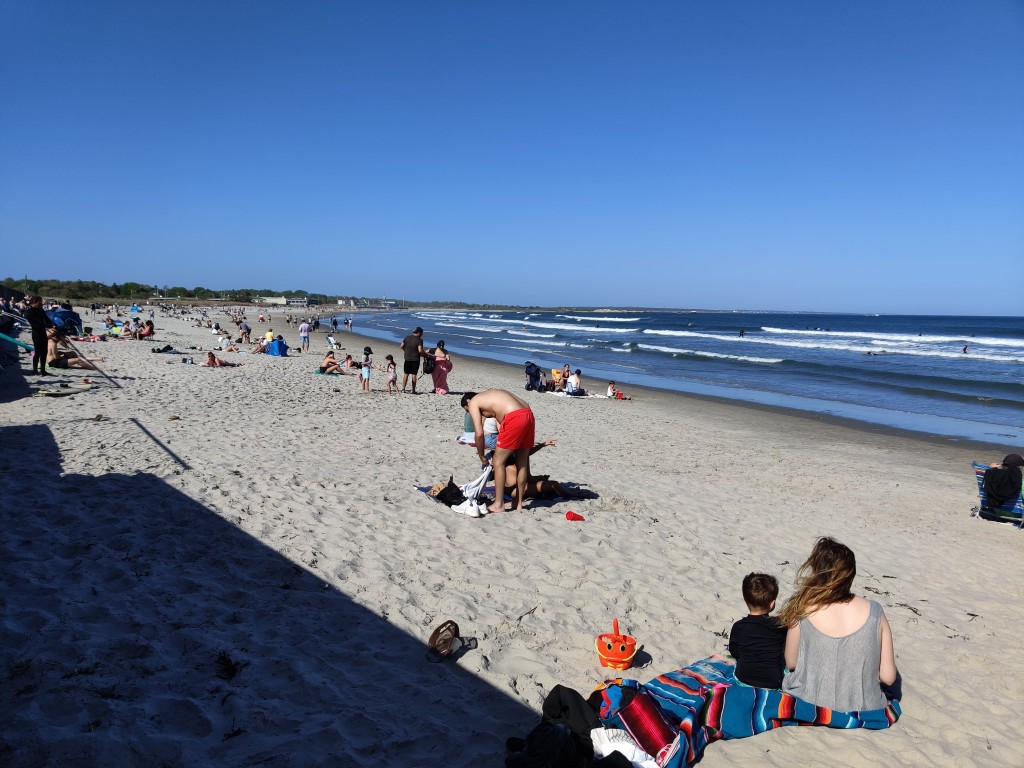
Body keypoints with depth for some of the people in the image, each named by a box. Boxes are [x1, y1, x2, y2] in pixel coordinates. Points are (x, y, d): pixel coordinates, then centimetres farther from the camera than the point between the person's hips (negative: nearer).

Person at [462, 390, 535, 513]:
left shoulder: (473, 402, 11)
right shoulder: (491, 397, 32)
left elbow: (479, 433, 1)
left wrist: (481, 456, 14)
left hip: (515, 418, -8)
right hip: (528, 415, 8)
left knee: (498, 462, 5)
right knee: (522, 462, 17)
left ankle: (498, 504, 10)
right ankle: (519, 503, 27)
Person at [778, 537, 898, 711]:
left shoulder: (803, 611, -18)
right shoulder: (874, 612, -14)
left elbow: (791, 664, -4)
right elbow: (888, 677, -8)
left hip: (808, 711, -2)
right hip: (863, 712, 2)